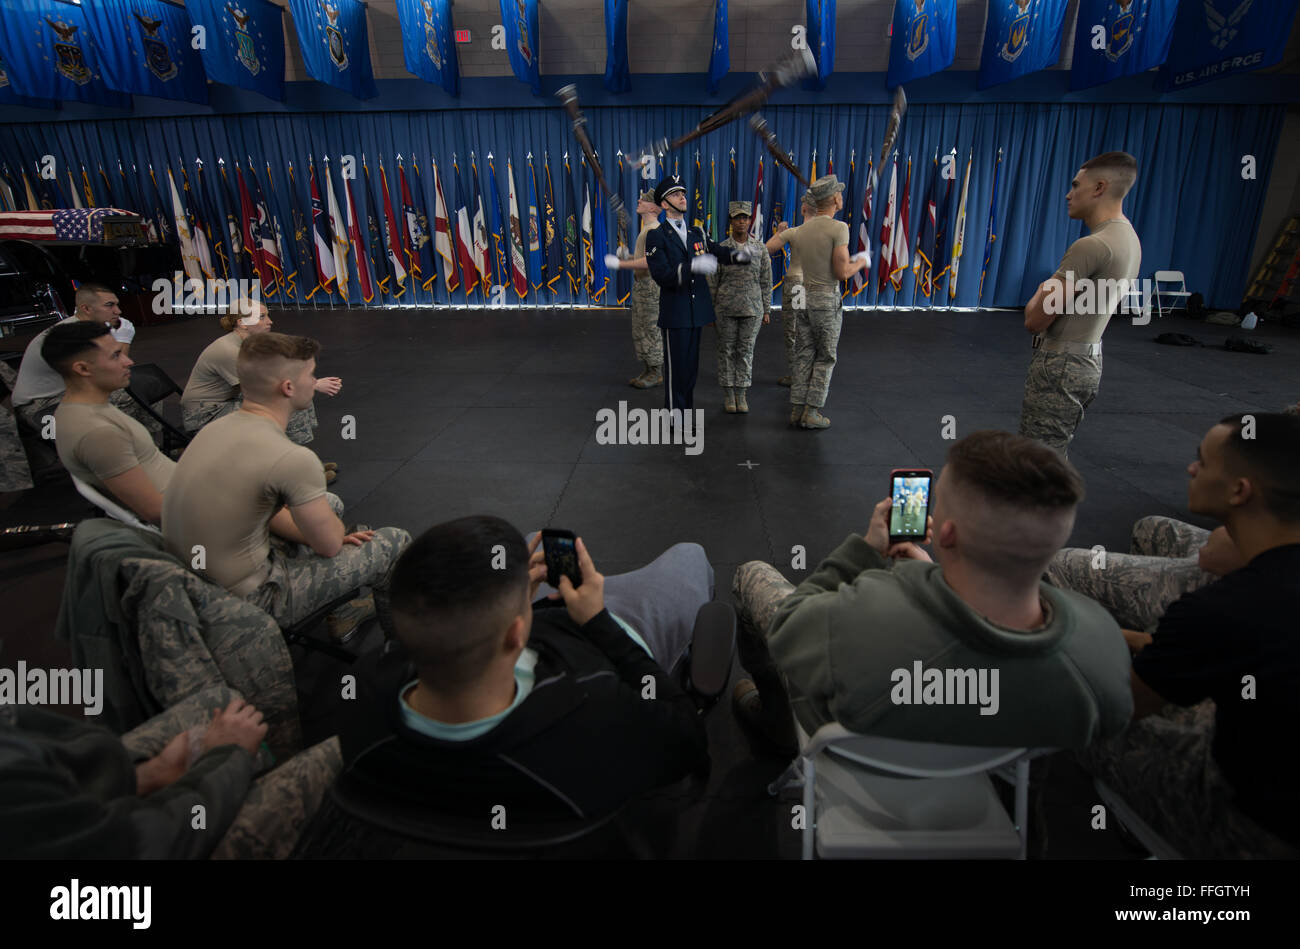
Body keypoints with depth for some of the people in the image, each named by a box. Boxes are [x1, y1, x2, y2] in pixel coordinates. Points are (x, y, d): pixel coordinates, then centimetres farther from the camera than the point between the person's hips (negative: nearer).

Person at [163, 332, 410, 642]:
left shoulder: (216, 427, 1)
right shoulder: (292, 458, -27)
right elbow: (330, 544, -13)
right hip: (248, 602, -9)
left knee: (331, 503, 25)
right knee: (395, 542, 0)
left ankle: (341, 615, 36)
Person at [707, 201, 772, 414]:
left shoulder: (760, 248, 3)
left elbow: (766, 281, 6)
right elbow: (712, 282, 2)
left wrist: (766, 310, 4)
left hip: (752, 309, 1)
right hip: (726, 309, -1)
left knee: (746, 351, 6)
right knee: (726, 350, 5)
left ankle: (741, 394, 16)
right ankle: (728, 394, 16)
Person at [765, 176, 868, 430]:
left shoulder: (797, 230, 4)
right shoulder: (839, 228, -14)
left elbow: (766, 249, 9)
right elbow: (842, 273, -17)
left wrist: (779, 232, 29)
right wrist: (861, 262, 4)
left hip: (803, 300, 6)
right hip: (827, 301, -5)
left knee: (804, 356, 10)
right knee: (825, 359, 5)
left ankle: (797, 410, 11)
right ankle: (811, 412, 4)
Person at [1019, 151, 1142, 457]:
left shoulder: (1092, 246, -20)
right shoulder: (1129, 239, 12)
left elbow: (1035, 320, -20)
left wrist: (1041, 292, 1)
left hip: (1060, 365, -10)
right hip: (1089, 361, 10)